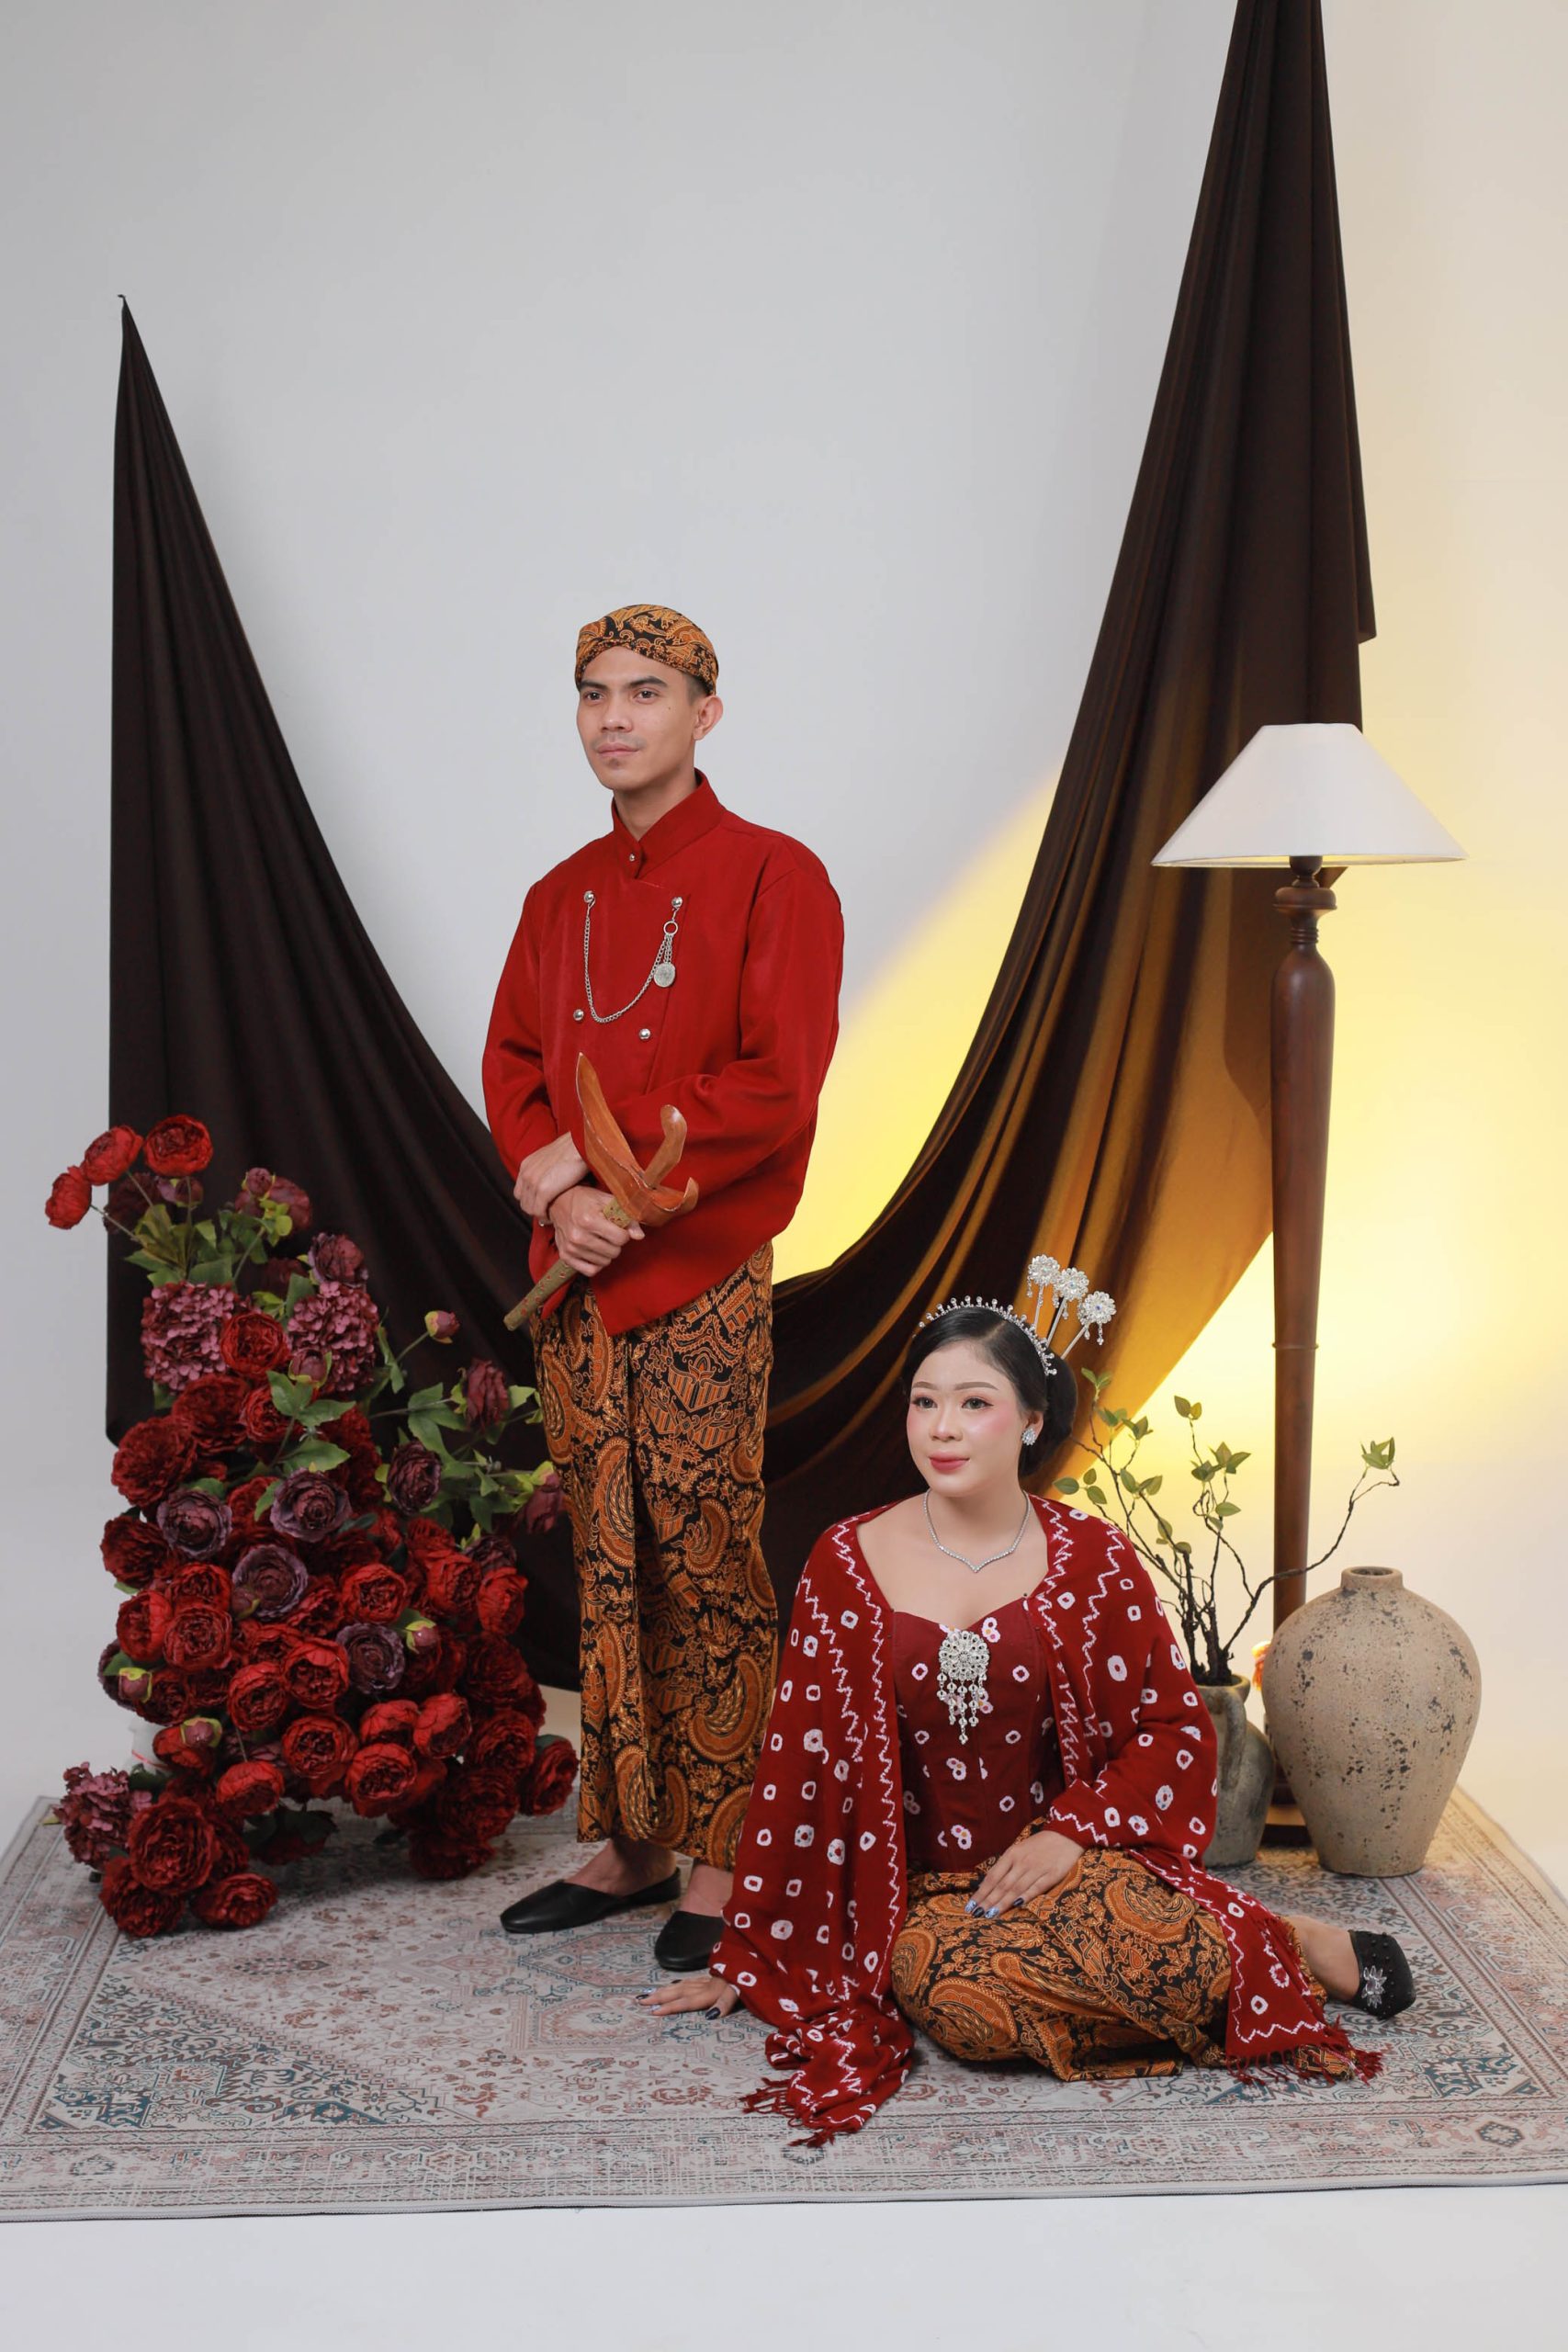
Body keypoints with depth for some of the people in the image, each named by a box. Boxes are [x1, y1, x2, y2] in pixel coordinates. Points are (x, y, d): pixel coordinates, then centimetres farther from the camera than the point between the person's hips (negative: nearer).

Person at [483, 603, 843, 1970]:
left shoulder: (772, 878, -4)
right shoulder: (560, 898, 15)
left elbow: (776, 1086, -13)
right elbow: (513, 1069, 12)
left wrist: (599, 1153, -13)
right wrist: (554, 1189, -8)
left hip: (703, 1279, -6)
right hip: (574, 1277, 6)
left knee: (707, 1566, -2)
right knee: (606, 1564, 10)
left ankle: (720, 1860, 8)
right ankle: (627, 1843, 20)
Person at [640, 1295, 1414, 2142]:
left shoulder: (1093, 1559, -2)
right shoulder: (848, 1563, -2)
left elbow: (1176, 1729, 2)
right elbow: (799, 1765, 1)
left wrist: (1072, 1829, -15)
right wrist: (743, 1961, 3)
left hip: (1078, 1858, -1)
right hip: (929, 1890, 1)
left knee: (1146, 1941, -37)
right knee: (958, 1997, -34)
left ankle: (1286, 1945, -1)